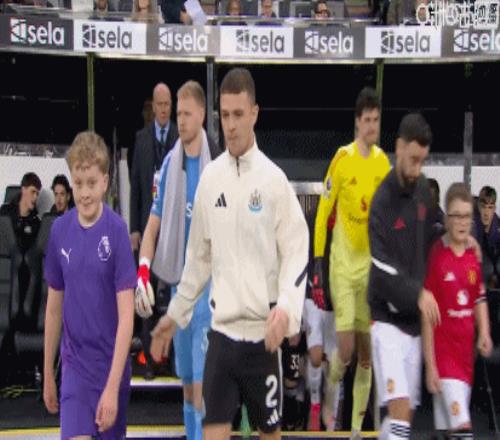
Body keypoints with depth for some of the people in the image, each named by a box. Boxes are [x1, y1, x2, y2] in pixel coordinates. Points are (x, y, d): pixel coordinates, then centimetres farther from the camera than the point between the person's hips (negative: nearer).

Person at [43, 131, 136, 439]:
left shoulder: (117, 231, -12)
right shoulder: (60, 230, -1)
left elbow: (126, 317, -14)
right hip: (75, 366, 2)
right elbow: (54, 308, 9)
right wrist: (48, 373, 14)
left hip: (112, 365, -2)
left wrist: (112, 386, -19)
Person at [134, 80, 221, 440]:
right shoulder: (170, 164, 3)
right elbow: (154, 225, 3)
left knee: (201, 382, -8)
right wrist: (142, 271, -11)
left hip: (209, 282, -5)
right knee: (186, 381, 13)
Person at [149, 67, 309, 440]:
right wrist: (175, 314, 19)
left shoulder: (274, 179, -7)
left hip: (263, 332, -3)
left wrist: (286, 308, -23)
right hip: (222, 329, 3)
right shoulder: (210, 177, 6)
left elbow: (296, 251, -8)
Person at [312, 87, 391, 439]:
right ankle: (329, 396, 19)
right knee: (345, 348, -11)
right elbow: (322, 214, -8)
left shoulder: (383, 162, 3)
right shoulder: (342, 159, -11)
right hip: (343, 262, -5)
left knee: (366, 354, 7)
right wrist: (317, 267, -11)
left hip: (372, 263, 5)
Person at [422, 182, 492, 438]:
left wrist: (484, 333, 2)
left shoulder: (473, 254, 7)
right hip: (442, 352, -6)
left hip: (466, 351, 6)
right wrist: (430, 365, -12)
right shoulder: (436, 256, -12)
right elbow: (426, 314, -11)